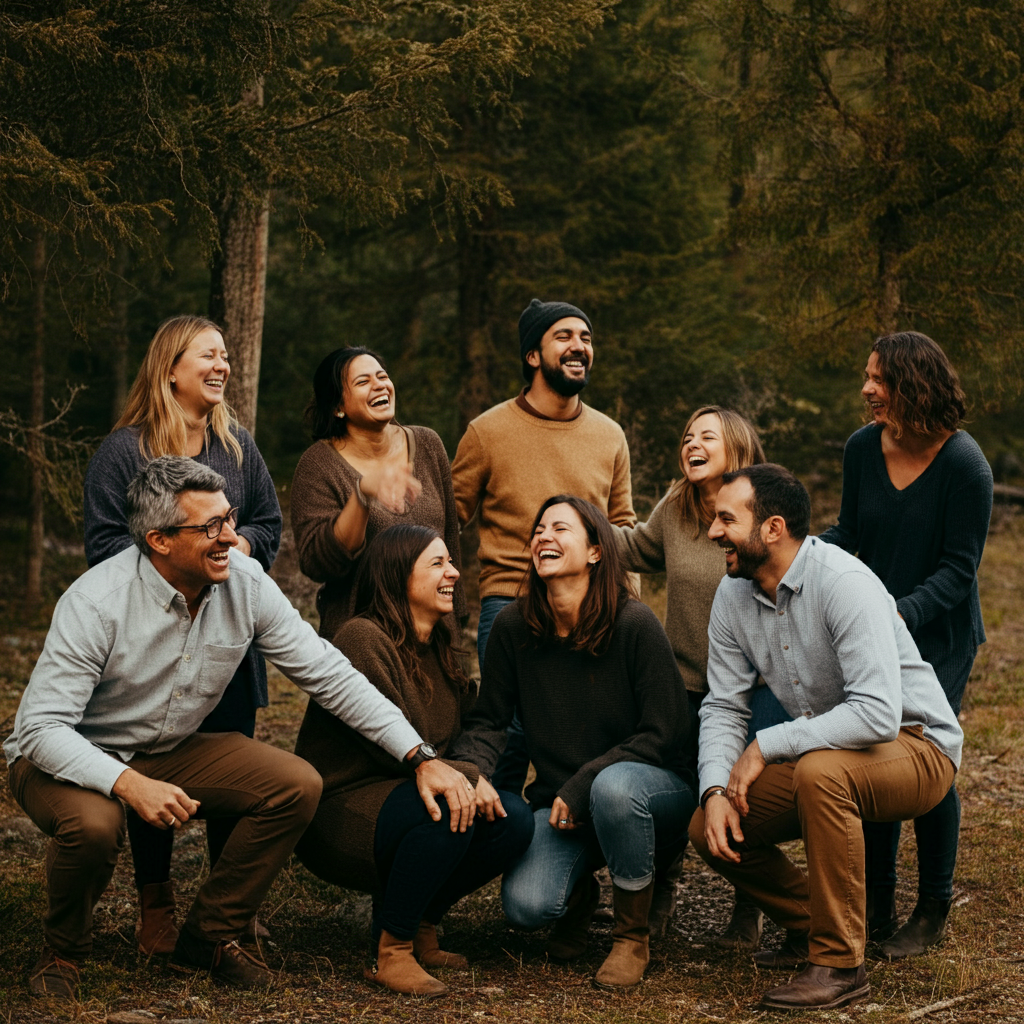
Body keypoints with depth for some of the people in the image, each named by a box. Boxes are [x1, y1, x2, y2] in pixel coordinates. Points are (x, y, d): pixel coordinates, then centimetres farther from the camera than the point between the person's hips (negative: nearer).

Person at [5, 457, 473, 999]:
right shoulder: (96, 603, -28)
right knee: (93, 824, -38)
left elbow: (329, 674, -8)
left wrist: (421, 756, -15)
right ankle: (62, 953, -5)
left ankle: (209, 937, 4)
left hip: (170, 751, 5)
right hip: (70, 758, -5)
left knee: (297, 785, -14)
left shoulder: (246, 585, -13)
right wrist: (129, 784, -45)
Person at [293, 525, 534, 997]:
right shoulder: (363, 639, -15)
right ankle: (392, 950, -20)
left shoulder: (438, 649, 14)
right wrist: (466, 779, -19)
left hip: (401, 794, 8)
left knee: (514, 819, -14)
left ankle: (417, 921, 3)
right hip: (338, 812, -8)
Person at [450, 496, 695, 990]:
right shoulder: (513, 627, -4)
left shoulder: (634, 624, -15)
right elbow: (488, 721, 3)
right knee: (525, 906, -25)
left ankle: (633, 935, -14)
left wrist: (581, 788, -19)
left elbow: (664, 732, -14)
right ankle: (579, 893, 17)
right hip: (559, 801, 3)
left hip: (654, 787, -3)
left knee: (613, 786, -40)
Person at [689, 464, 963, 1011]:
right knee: (709, 829, -9)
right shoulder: (733, 596, -2)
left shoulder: (844, 583, -26)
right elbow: (723, 706, 2)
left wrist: (766, 746, -28)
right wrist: (716, 790, -17)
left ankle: (839, 962, -24)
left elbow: (878, 714, -35)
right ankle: (809, 923, 15)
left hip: (918, 747, -7)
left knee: (820, 770, -38)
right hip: (820, 752, 7)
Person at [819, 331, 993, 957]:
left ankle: (933, 911, 13)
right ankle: (876, 909, 15)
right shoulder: (863, 448, -2)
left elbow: (959, 568, -15)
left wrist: (904, 613, -28)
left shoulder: (964, 465, -16)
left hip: (940, 637, -4)